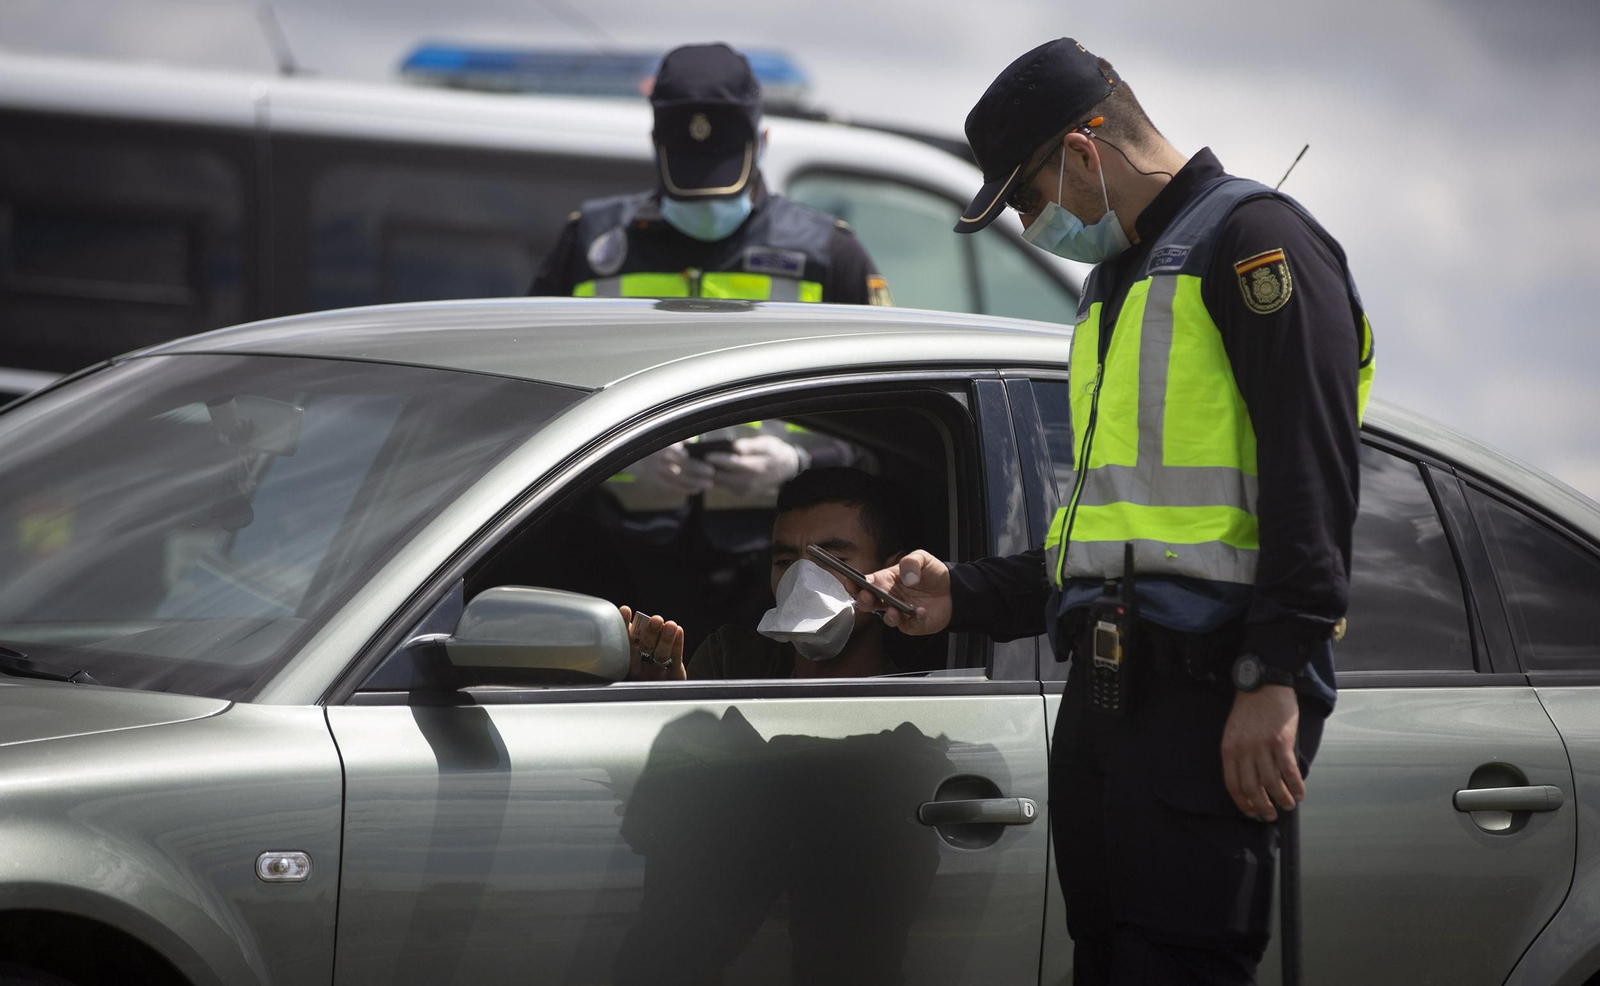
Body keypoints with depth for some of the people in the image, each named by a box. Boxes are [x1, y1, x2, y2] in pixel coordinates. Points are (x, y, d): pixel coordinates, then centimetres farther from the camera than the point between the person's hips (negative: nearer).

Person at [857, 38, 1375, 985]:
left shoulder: (1253, 237, -4)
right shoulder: (1119, 284, 27)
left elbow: (1313, 480, -16)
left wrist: (1276, 677, -23)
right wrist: (966, 596, 26)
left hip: (1211, 688, -10)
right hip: (1104, 692, 10)